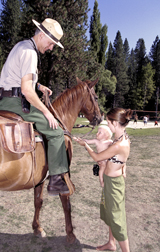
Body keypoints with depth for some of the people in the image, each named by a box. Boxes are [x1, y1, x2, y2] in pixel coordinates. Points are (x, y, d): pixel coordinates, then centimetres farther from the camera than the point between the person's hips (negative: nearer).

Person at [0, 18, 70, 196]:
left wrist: (38, 85, 18)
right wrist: (46, 111, -15)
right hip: (16, 102, -11)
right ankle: (55, 181, -4)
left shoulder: (22, 45, 19)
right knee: (56, 132, -8)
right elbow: (26, 90, -22)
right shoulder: (29, 52, -14)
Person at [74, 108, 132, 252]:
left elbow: (96, 157, -16)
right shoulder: (124, 137, -3)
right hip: (112, 180, 9)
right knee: (111, 214, 25)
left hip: (113, 183, -9)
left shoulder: (118, 145, -31)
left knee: (116, 218, 8)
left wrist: (85, 144, -2)